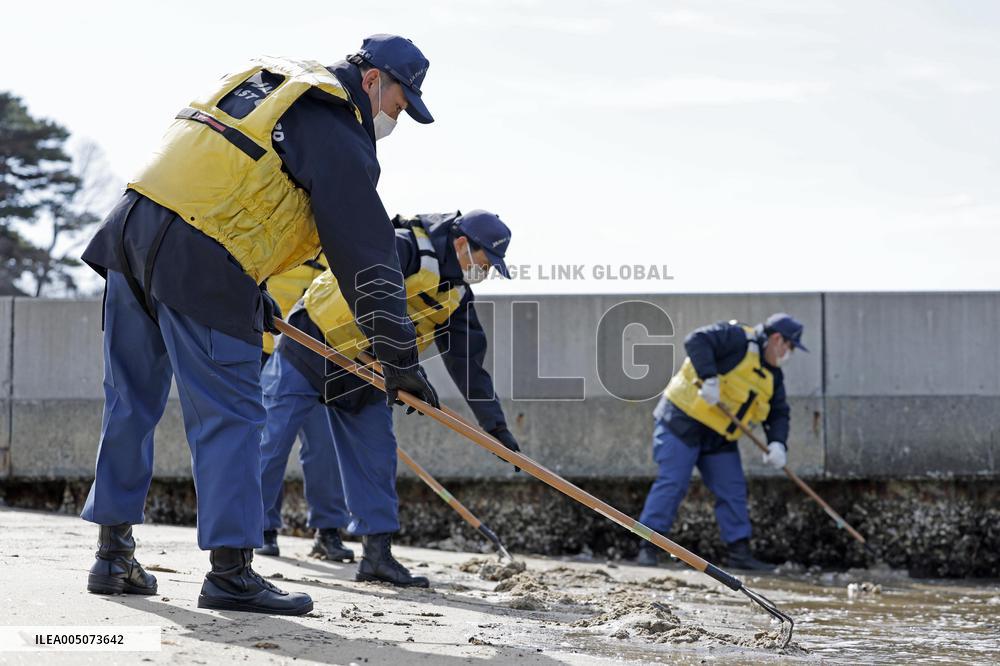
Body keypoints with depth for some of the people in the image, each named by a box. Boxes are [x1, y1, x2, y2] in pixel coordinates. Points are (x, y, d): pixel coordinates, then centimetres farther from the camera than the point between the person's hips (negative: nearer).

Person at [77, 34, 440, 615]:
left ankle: (114, 555, 23)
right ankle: (230, 571, -4)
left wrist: (255, 299, 29)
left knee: (131, 405, 15)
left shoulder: (268, 80, 24)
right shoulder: (337, 131, -3)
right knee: (231, 417, -3)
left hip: (132, 226, 9)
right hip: (199, 265, -9)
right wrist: (401, 356, -1)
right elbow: (365, 250, -5)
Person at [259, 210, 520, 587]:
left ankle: (377, 554, 4)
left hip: (362, 372, 8)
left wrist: (494, 424, -1)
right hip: (309, 348, -8)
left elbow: (467, 359, 3)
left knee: (376, 454, 0)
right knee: (273, 441, -5)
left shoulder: (456, 294, 2)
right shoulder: (405, 248, -23)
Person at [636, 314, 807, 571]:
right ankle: (648, 546, -9)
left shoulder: (772, 376, 14)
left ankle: (739, 551, 9)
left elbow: (778, 413, 13)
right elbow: (696, 341, -25)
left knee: (733, 490, 4)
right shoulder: (738, 338, -12)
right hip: (683, 420, -9)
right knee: (672, 482, -13)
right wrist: (709, 378, -34)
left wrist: (778, 443, -6)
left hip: (719, 437, 9)